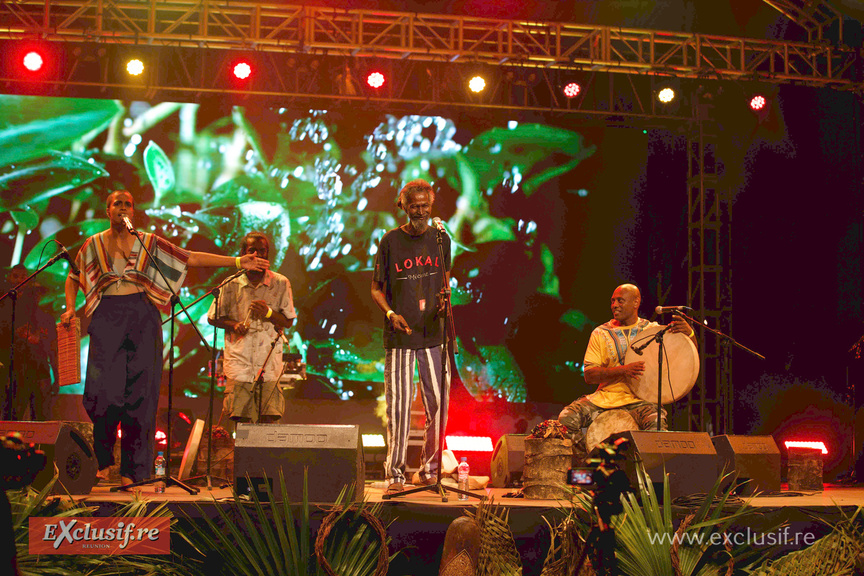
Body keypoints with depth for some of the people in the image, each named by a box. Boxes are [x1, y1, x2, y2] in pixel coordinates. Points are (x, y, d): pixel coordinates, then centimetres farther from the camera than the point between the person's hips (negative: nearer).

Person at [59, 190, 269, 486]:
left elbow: (191, 258, 7)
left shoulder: (149, 243, 10)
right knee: (102, 390, -10)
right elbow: (73, 277, 24)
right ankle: (104, 461, 11)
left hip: (142, 318, 0)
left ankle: (130, 470, 3)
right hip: (107, 317, 0)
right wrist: (70, 308, 6)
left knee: (138, 392, -4)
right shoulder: (93, 244, 12)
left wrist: (237, 262, 1)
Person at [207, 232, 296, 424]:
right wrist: (233, 325, -8)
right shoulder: (231, 285, 3)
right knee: (241, 419, -3)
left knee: (268, 419, -6)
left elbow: (288, 321, 7)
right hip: (239, 362, 0)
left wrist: (268, 313, -12)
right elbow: (213, 318, 12)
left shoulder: (281, 283, 4)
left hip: (269, 364, 0)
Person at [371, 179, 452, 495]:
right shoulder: (390, 241, 1)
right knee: (398, 404, -4)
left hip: (433, 334, 3)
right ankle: (395, 473, 6)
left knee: (439, 402, 4)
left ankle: (430, 469, 19)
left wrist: (445, 300, -4)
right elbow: (376, 288, 5)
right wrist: (390, 313, -13)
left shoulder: (440, 239, 9)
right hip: (400, 336, -3)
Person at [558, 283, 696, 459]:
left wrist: (689, 332, -17)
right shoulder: (601, 333, 6)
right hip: (604, 398, 2)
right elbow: (589, 375, -2)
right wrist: (623, 370, -17)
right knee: (566, 418, -21)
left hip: (639, 399, -1)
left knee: (656, 424, -35)